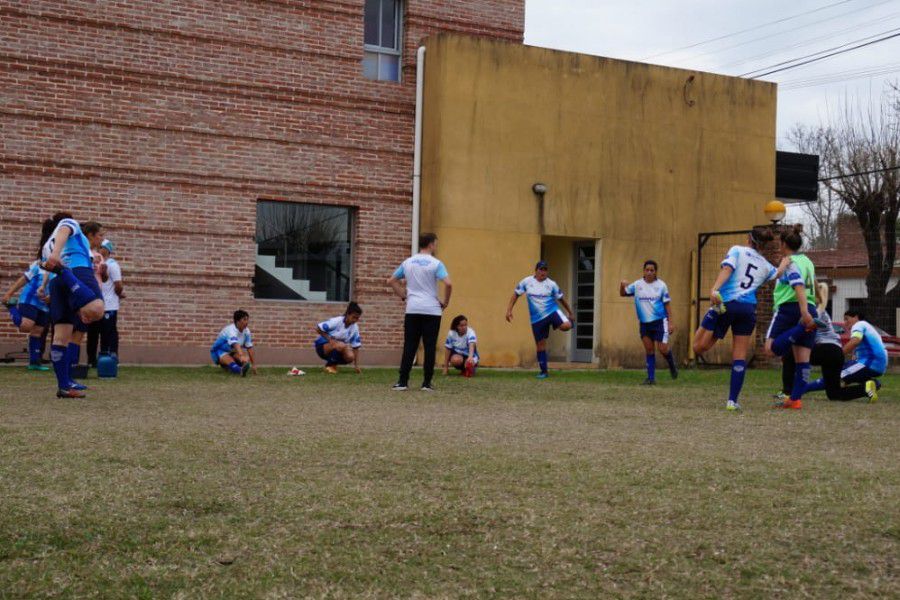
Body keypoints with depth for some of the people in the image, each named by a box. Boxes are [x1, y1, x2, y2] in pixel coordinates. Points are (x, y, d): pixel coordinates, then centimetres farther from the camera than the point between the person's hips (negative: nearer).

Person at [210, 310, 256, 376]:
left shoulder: (246, 331, -8)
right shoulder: (231, 330, -30)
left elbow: (249, 348, -5)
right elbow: (235, 344, -49)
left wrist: (253, 365, -9)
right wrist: (241, 356, -66)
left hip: (231, 351, 7)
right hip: (219, 351, -7)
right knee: (230, 361, -39)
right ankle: (241, 370, -70)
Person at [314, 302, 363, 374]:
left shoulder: (355, 328, -5)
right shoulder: (336, 321, -21)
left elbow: (355, 347, -1)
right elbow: (318, 328, -18)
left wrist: (356, 365, -8)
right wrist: (329, 339, -21)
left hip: (338, 348, 5)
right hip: (322, 346, -5)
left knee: (350, 357, -26)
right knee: (342, 345, -36)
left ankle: (333, 364, 4)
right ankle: (329, 365, -11)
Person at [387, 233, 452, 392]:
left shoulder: (408, 262, 9)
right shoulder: (436, 264, -6)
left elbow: (391, 281, 13)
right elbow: (448, 284, -18)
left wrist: (403, 296, 16)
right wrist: (445, 302, -4)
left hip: (412, 309, 4)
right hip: (432, 310, -3)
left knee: (409, 346, 6)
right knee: (430, 347, 3)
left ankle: (403, 381, 2)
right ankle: (427, 383, 4)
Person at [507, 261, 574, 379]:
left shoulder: (551, 284, -2)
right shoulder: (527, 282, -1)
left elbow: (561, 299, 9)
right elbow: (516, 294, 7)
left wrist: (570, 313, 15)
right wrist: (509, 310, 0)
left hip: (552, 311, -1)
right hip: (537, 318, 1)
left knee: (566, 326, -30)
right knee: (540, 344, 4)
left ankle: (568, 321, 11)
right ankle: (544, 371, 17)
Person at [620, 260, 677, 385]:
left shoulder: (661, 285, -3)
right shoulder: (637, 285, 2)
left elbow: (667, 304, 1)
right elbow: (622, 293, 11)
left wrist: (670, 322, -4)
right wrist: (622, 284, -11)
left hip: (660, 321, -3)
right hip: (644, 323, 3)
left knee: (663, 349, -9)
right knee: (649, 350, 4)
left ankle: (672, 366, 23)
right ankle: (651, 377, 10)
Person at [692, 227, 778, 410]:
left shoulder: (737, 250, 7)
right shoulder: (766, 266, 16)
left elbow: (727, 269, -9)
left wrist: (714, 289, -23)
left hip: (726, 304, -3)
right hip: (748, 309, 3)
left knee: (699, 347, 3)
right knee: (740, 358, 6)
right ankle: (732, 401, 4)